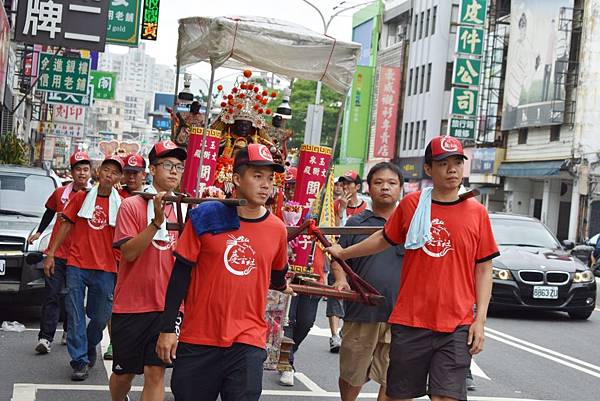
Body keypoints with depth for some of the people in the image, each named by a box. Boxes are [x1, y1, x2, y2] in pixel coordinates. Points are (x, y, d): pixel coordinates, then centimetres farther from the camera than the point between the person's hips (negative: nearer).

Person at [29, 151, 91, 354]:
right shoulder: (60, 193, 5)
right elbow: (49, 212, 22)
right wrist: (39, 232, 23)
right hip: (57, 252, 1)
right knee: (52, 295, -3)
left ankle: (69, 332, 26)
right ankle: (45, 337, -3)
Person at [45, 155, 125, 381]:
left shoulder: (120, 205, 3)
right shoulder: (81, 198, 6)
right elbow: (67, 226, 10)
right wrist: (51, 254, 6)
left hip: (105, 269, 0)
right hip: (76, 265, 0)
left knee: (100, 316, 7)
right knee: (75, 315, -1)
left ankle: (90, 347, 34)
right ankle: (80, 361, 7)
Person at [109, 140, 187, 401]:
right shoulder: (132, 205, -6)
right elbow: (129, 252, -15)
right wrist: (157, 221, -25)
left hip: (166, 306, 2)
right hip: (131, 304, -2)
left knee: (155, 372, -4)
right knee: (124, 372, 12)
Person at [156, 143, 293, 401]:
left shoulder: (277, 229, 0)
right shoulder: (205, 216, -5)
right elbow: (181, 273, -2)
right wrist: (167, 328, -4)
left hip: (248, 341, 1)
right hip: (198, 340, -1)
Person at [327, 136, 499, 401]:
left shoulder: (477, 212, 1)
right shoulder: (411, 204, 2)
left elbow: (483, 269, 4)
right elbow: (385, 238, 18)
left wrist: (480, 319, -2)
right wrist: (343, 253, 24)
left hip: (456, 327, -1)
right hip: (409, 322, 1)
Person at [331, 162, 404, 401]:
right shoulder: (356, 224, 8)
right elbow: (338, 259, 12)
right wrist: (341, 280, -6)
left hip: (399, 317, -1)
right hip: (360, 314, 1)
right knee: (351, 376, 14)